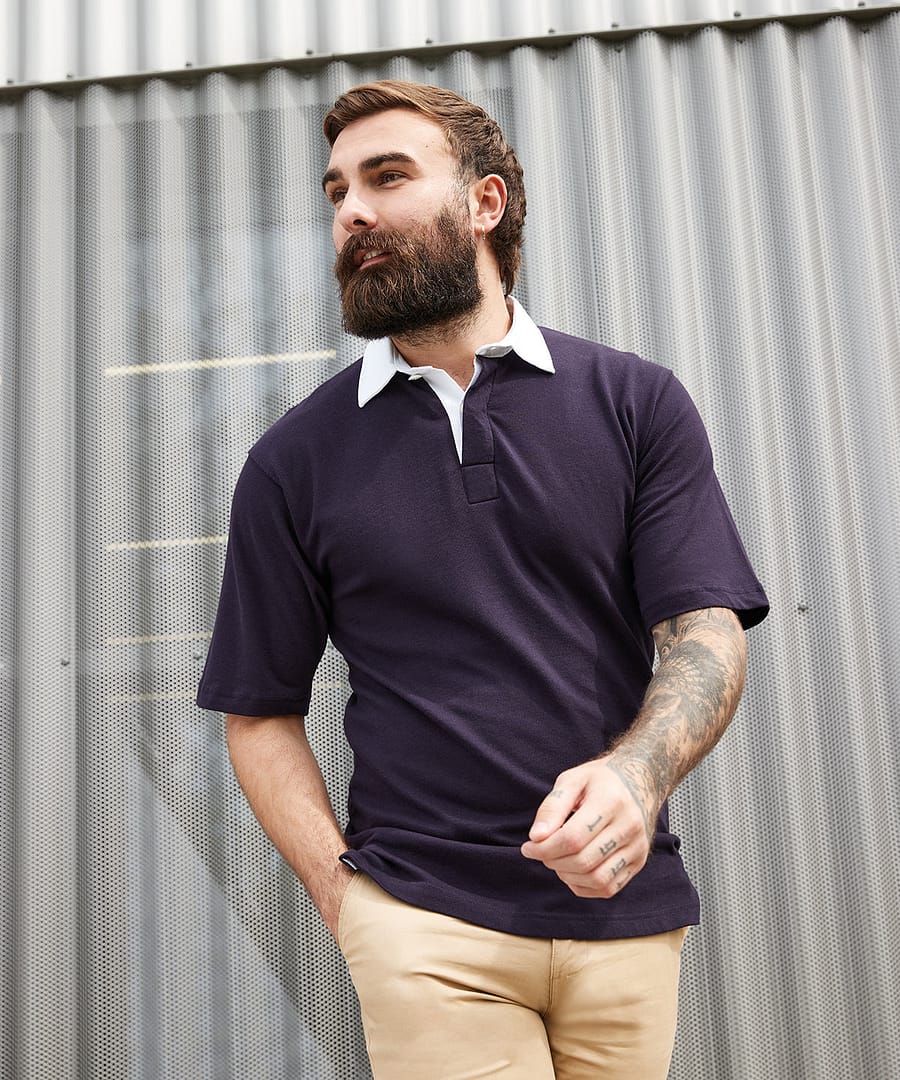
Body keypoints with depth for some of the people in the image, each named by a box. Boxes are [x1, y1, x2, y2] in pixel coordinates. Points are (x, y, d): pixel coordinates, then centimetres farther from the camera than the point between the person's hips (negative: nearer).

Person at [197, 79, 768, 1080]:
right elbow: (260, 713, 6)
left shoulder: (636, 402, 2)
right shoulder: (295, 460, 4)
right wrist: (343, 895, -5)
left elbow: (707, 635, -4)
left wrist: (635, 774, -23)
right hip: (422, 923, 0)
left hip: (626, 908, 1)